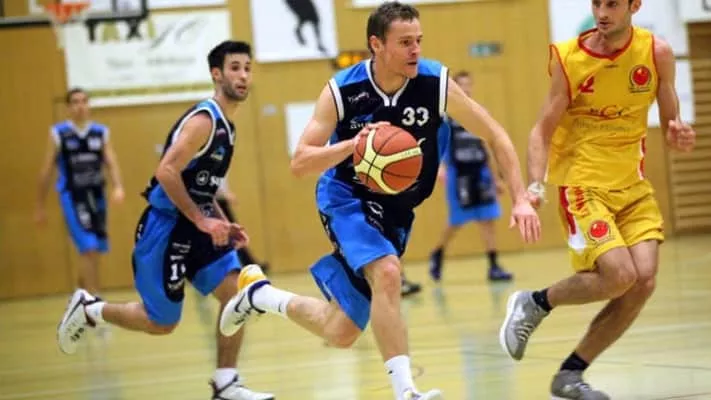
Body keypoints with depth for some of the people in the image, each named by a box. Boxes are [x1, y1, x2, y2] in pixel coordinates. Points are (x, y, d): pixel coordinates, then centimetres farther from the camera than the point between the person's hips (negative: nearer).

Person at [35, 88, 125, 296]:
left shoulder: (101, 132, 6)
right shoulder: (58, 133, -2)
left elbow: (112, 163, -2)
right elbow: (47, 170, 2)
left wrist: (118, 187, -22)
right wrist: (40, 206, 3)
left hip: (96, 196, 4)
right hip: (73, 197, -4)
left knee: (94, 252, 12)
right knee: (89, 249, -16)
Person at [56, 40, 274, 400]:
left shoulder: (225, 126, 12)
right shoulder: (203, 120, -17)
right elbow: (166, 172, -25)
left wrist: (223, 224, 10)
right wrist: (203, 221, -24)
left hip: (194, 226, 9)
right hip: (165, 227, -9)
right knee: (161, 323, 0)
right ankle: (89, 309, 22)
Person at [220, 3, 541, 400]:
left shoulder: (436, 83, -18)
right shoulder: (342, 90, -20)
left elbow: (496, 134, -8)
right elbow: (299, 164, -19)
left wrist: (520, 198, -17)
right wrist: (352, 144, -37)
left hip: (395, 209, 4)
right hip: (347, 198, -3)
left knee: (341, 333, 7)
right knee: (386, 273, -34)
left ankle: (259, 292, 32)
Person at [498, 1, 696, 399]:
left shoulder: (657, 53, -4)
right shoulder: (568, 58, -11)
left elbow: (670, 121, 6)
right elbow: (544, 130, -8)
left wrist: (678, 136, -19)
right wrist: (535, 185, -23)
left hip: (632, 184, 4)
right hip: (581, 182, -4)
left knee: (644, 281, -9)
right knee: (619, 275, -21)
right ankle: (534, 303, 6)